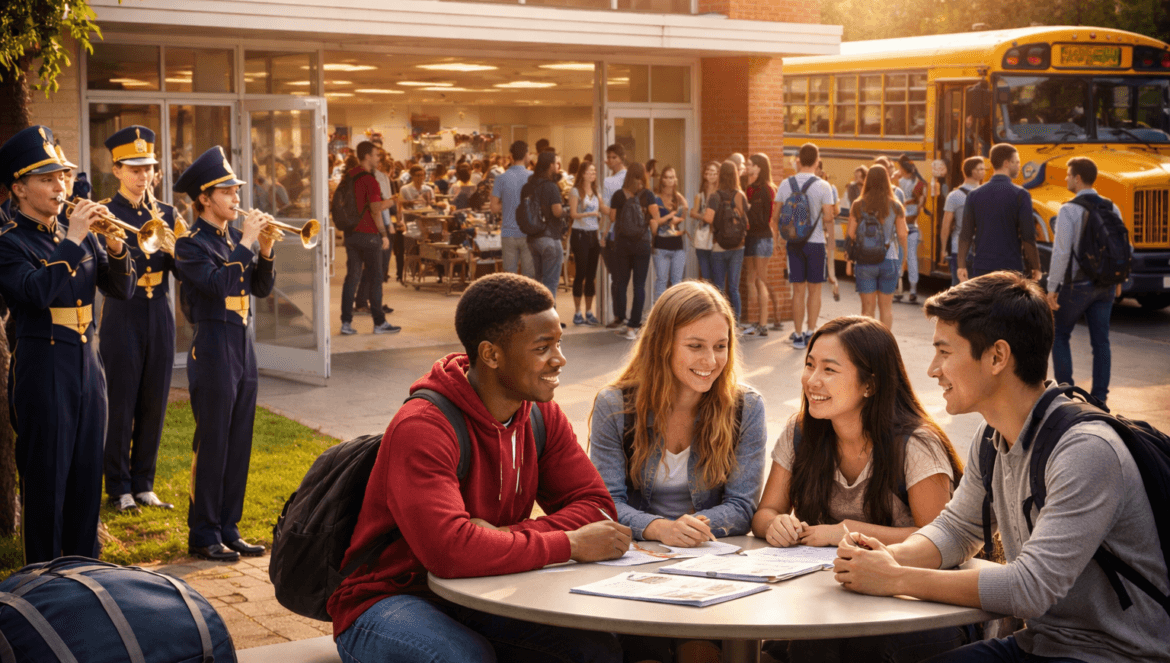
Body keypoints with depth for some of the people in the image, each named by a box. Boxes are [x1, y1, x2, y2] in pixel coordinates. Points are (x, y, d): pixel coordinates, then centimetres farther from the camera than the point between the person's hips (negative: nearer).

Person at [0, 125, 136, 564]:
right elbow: (37, 291, -24)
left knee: (87, 473, 10)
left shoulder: (79, 235, 12)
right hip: (42, 368, -6)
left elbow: (121, 290, 9)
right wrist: (73, 241, -21)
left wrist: (114, 247, -9)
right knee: (45, 477, 0)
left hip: (87, 363, 6)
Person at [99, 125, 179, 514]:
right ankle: (119, 488, 12)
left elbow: (182, 267, 3)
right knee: (121, 404, 1)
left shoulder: (165, 213, 10)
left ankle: (143, 484, 19)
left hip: (159, 315, 5)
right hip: (123, 315, -4)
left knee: (154, 404, 8)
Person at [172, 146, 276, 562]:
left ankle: (228, 529, 19)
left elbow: (262, 289, 10)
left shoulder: (235, 238, 12)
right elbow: (216, 284, -23)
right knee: (211, 445, -1)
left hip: (243, 348, 7)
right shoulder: (191, 244, -7)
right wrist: (247, 243, -20)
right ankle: (203, 535, 8)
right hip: (213, 351, -7)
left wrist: (265, 251, -5)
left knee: (239, 445, 10)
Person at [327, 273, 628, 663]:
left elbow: (594, 504, -2)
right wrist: (570, 545, -27)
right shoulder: (421, 427, -24)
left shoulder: (541, 415, 2)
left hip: (483, 598, 6)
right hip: (390, 599, -6)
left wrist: (506, 536, -21)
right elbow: (450, 550, -35)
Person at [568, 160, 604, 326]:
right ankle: (577, 313, 1)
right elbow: (573, 214, -13)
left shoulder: (596, 191, 13)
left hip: (594, 234, 6)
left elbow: (605, 210, 7)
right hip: (580, 234, -6)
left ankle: (589, 312, 13)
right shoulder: (575, 191, -4)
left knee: (591, 274, 7)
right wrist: (590, 213, -25)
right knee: (580, 273, -5)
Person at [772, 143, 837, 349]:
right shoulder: (823, 187, -8)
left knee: (798, 290, 8)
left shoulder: (785, 185, 1)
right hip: (816, 242, -2)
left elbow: (775, 217, 6)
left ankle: (798, 335, 10)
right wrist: (831, 243, 6)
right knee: (814, 289, 9)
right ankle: (810, 332, 7)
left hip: (793, 243, 2)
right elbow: (828, 219, -9)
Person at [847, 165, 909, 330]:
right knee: (886, 306, 12)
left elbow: (850, 235, -3)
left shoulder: (858, 206, -4)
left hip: (865, 260, 0)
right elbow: (902, 235, 0)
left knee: (867, 307, 7)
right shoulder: (895, 206, -2)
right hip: (889, 260, 0)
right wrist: (902, 259, 12)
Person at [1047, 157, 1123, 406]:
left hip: (1077, 285, -5)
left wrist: (1052, 288, -13)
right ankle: (1099, 397, 10)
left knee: (1059, 335, 11)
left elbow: (1062, 253, -19)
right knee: (1100, 341, 8)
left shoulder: (1069, 210, -14)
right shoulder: (1112, 209, 4)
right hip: (1105, 285, 5)